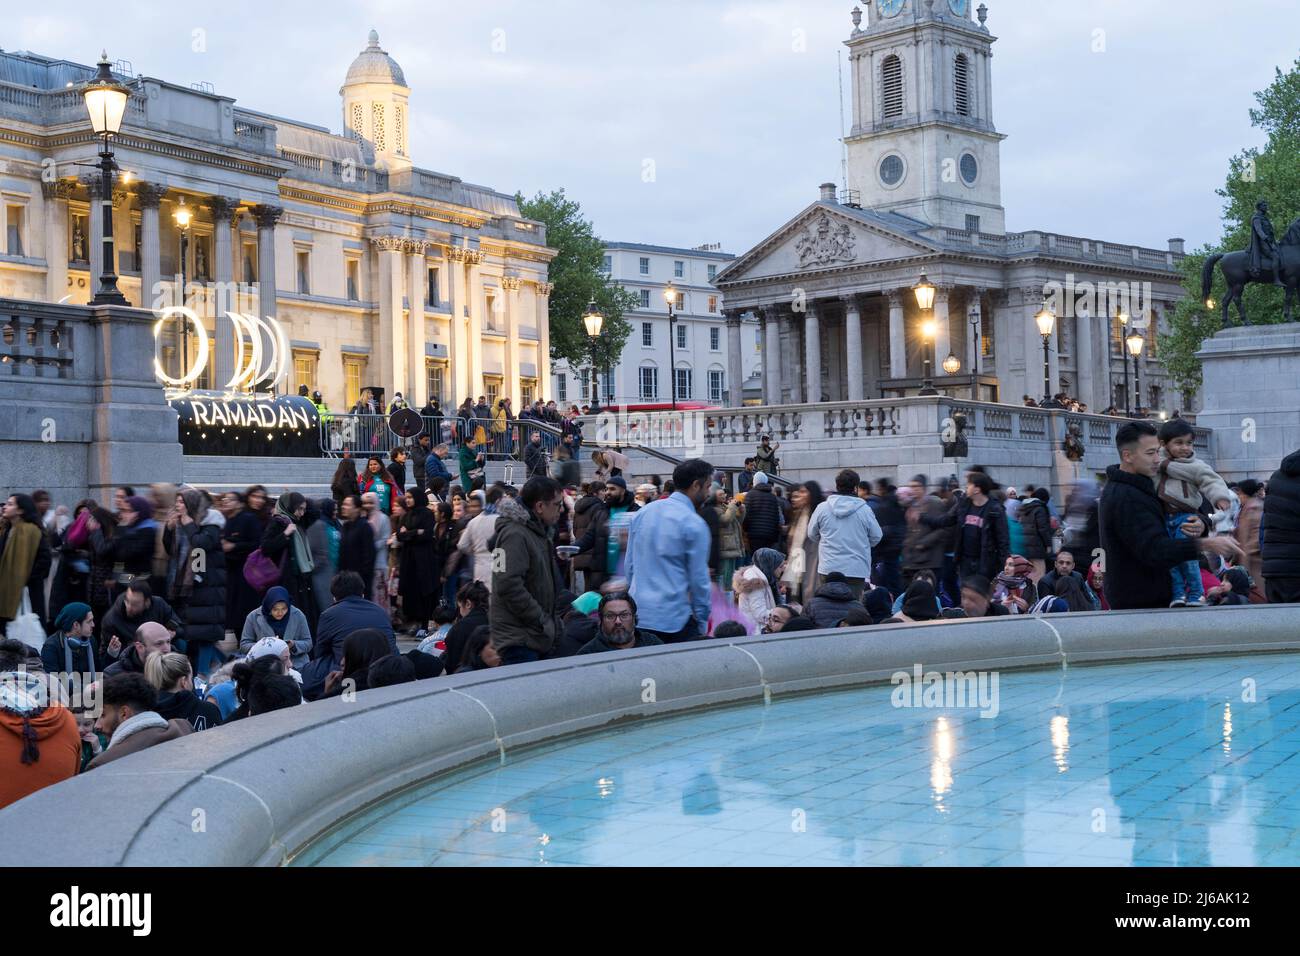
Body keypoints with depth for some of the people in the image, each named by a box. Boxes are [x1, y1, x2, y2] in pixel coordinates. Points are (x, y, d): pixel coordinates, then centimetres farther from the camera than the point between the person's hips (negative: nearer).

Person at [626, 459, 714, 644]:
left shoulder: (642, 513, 9)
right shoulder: (694, 524, -10)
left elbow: (630, 565, 14)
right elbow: (699, 578, -9)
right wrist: (702, 622, 0)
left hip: (638, 615, 6)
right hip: (674, 618, -6)